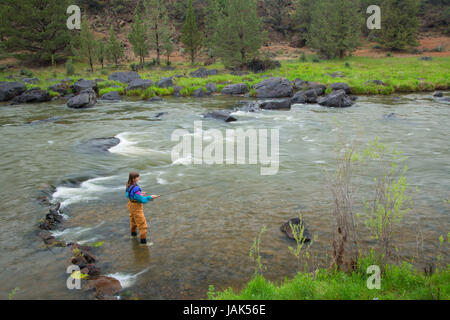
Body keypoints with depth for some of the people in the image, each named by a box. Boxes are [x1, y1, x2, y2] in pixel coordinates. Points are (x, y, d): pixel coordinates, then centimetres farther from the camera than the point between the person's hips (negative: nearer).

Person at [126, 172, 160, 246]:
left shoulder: (129, 185, -6)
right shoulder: (135, 189, -35)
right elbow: (141, 200, -31)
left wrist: (140, 194, 3)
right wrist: (150, 197, -19)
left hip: (131, 205, 10)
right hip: (136, 208, -10)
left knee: (133, 219, 32)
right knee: (142, 224, 0)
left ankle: (133, 232, 55)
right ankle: (143, 240, 8)